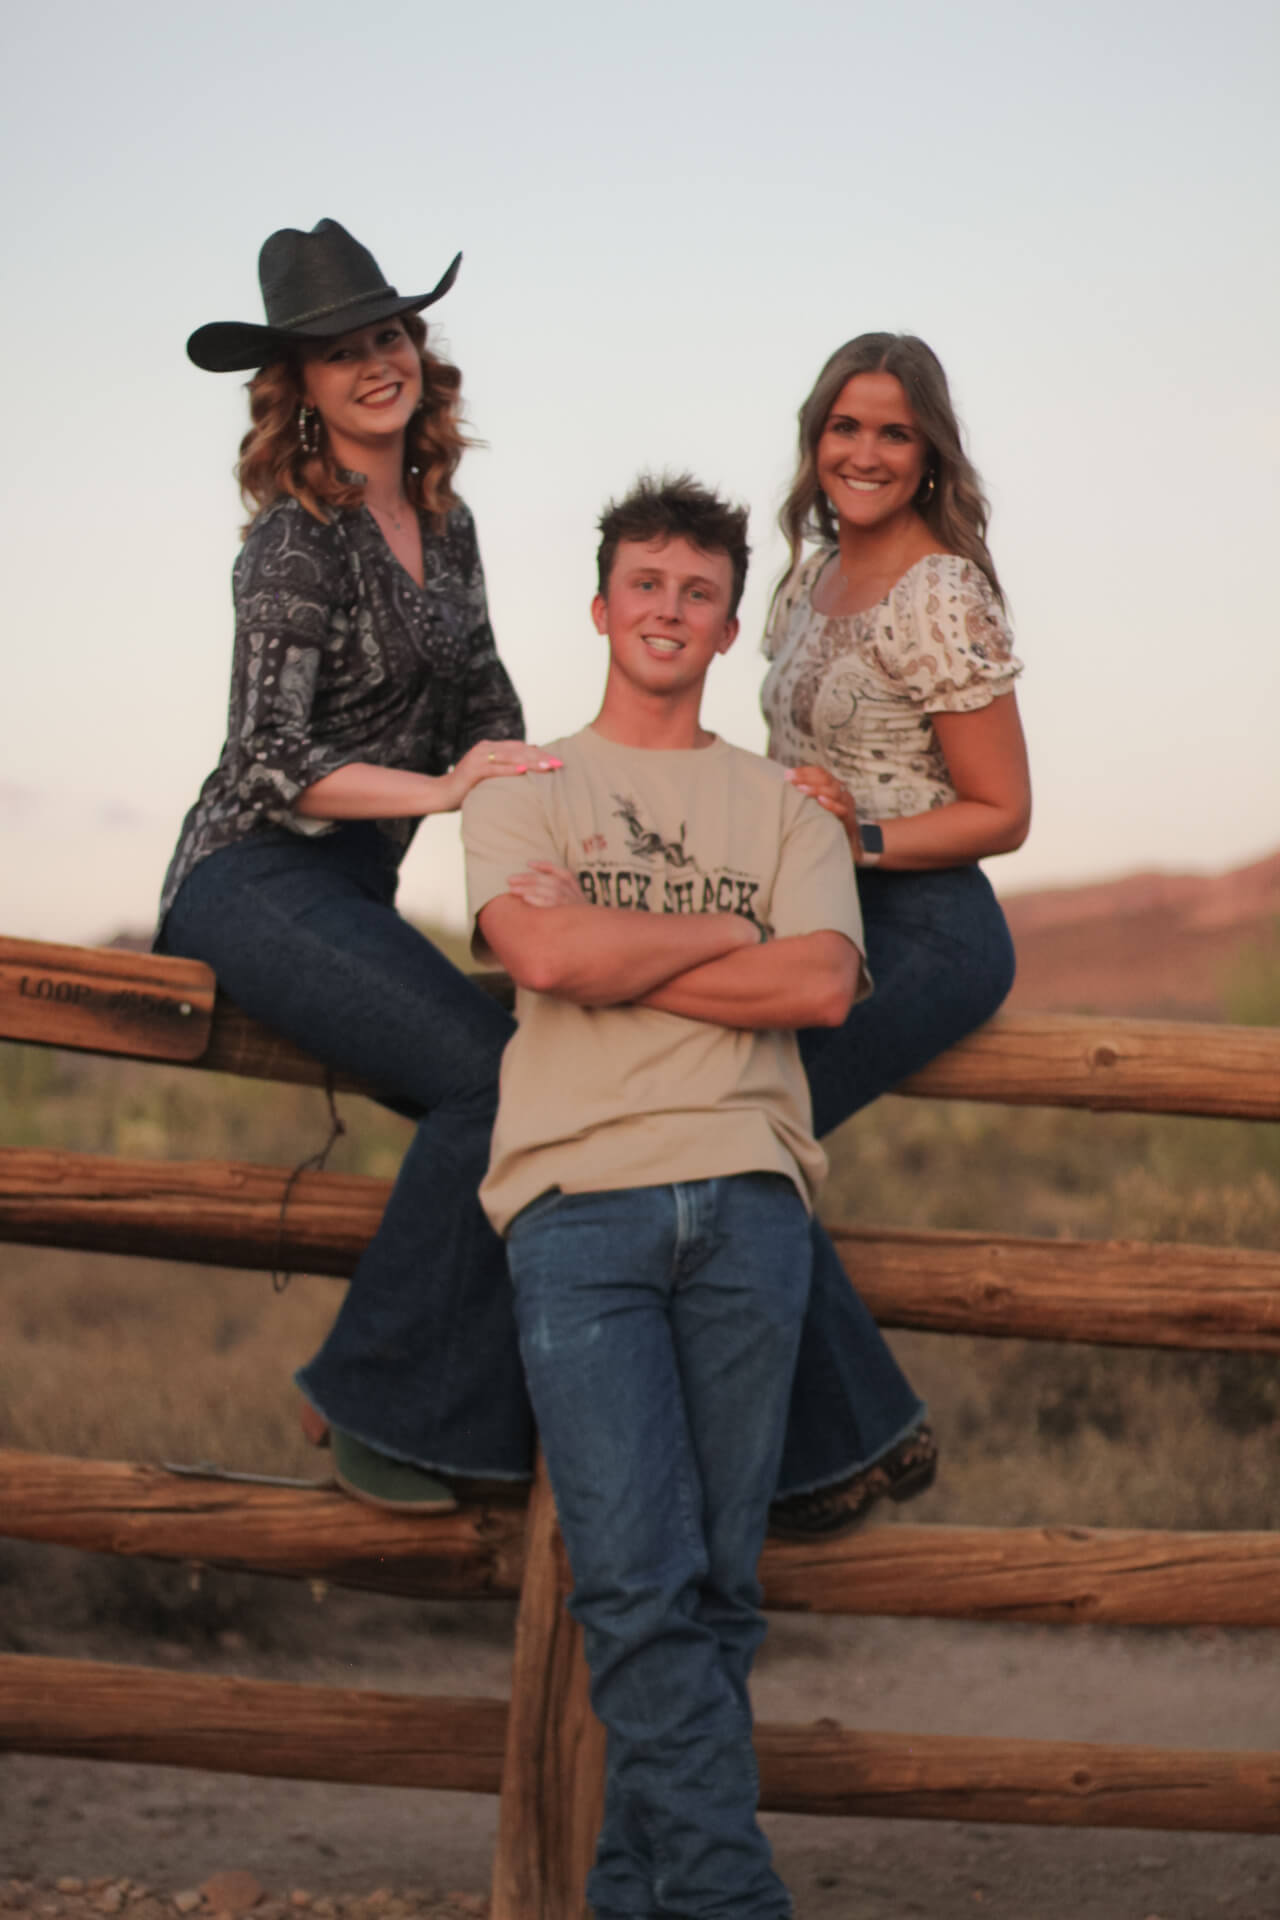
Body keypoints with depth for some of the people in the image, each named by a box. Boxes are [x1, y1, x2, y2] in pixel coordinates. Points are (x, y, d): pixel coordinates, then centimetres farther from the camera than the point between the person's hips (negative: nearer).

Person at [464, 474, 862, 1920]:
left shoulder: (783, 806, 20)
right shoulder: (522, 792, 16)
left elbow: (824, 986, 2)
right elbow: (545, 952, -5)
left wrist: (617, 965, -2)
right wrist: (728, 933, 4)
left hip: (746, 1197, 2)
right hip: (578, 1198, -2)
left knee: (715, 1587, -2)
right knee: (640, 1582, -13)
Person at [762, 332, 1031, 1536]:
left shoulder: (940, 600, -12)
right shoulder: (817, 576, 13)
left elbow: (1001, 813, -10)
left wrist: (864, 835, -21)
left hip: (922, 936, -8)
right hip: (828, 926, 8)